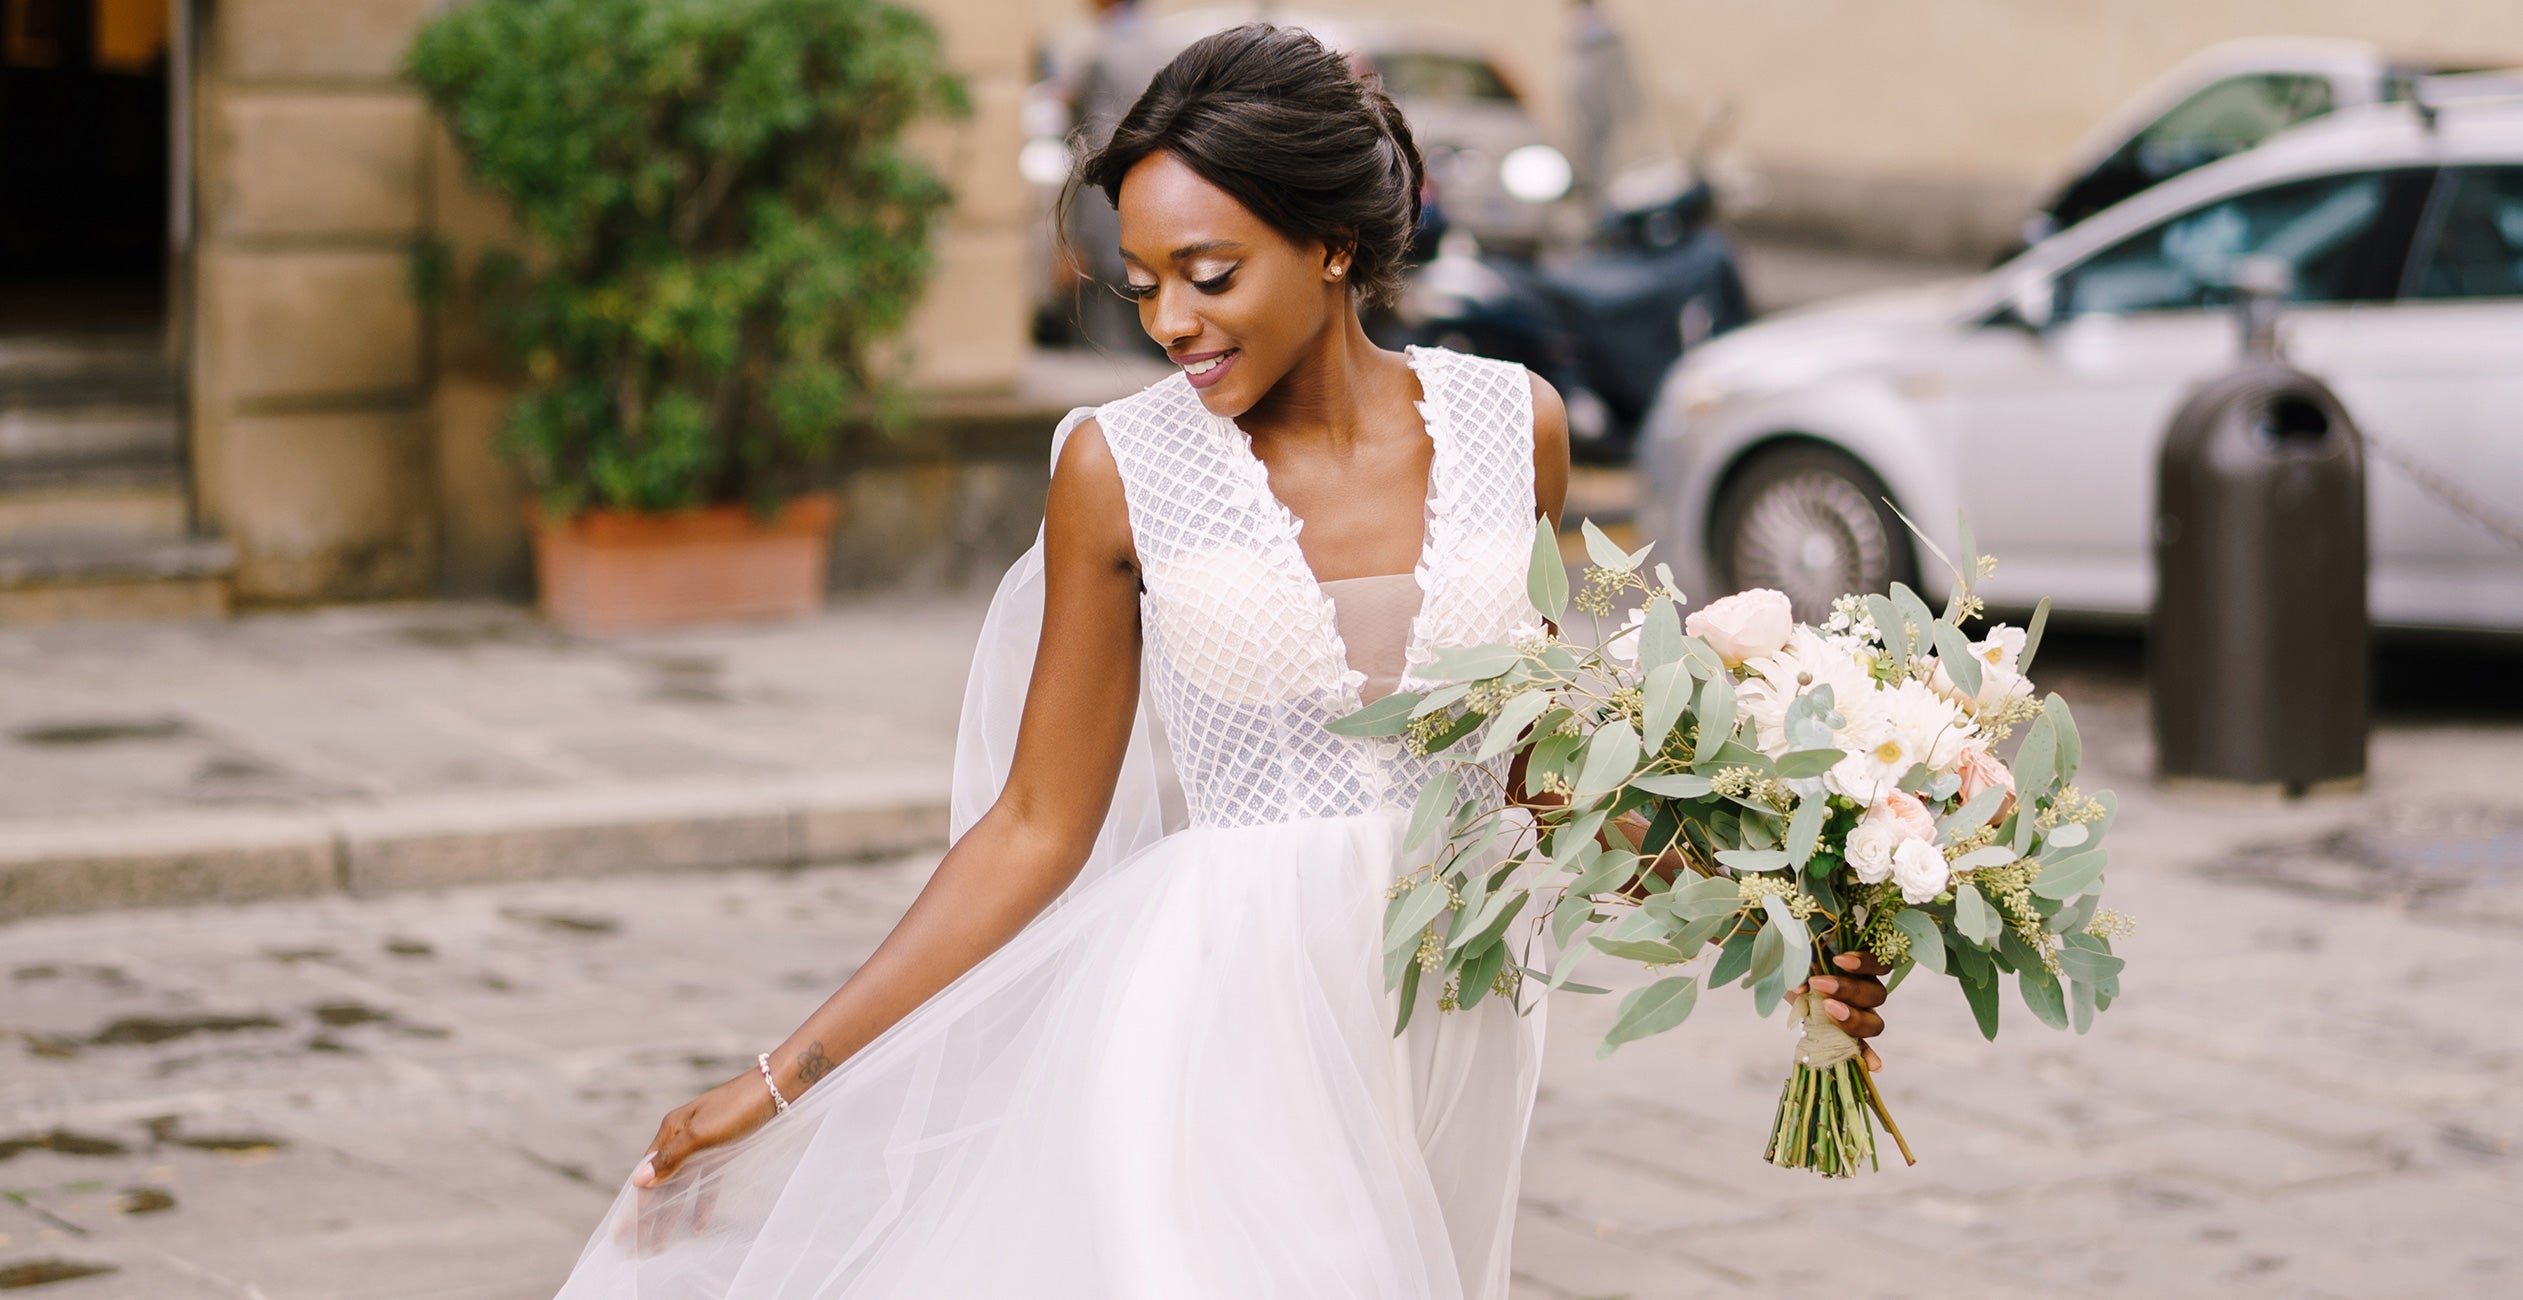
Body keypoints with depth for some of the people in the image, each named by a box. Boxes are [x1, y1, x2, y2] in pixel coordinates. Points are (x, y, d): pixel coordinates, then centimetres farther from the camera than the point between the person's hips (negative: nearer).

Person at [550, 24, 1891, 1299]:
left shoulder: (1513, 427, 0)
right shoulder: (1121, 467, -6)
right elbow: (1039, 826, -1)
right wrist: (787, 1076, -4)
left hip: (1455, 1021, 3)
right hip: (1235, 1015, -3)